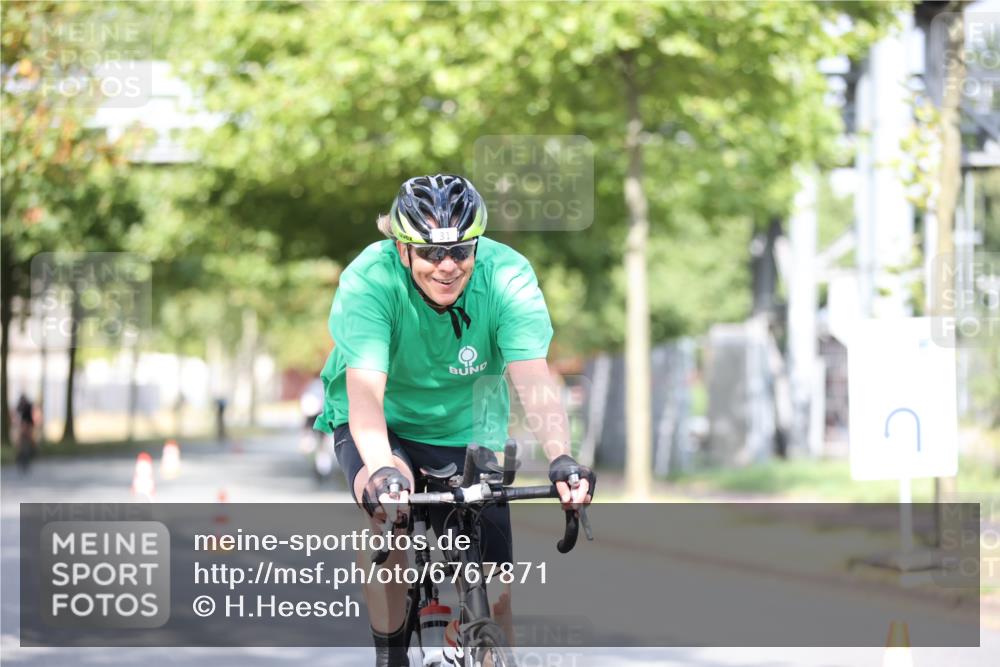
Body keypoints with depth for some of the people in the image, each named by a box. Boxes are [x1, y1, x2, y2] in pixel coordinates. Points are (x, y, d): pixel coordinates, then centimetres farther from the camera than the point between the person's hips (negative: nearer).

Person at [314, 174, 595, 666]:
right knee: (386, 503, -35)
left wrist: (561, 459, -52)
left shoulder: (507, 276, -24)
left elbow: (533, 380, -34)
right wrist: (381, 470, -57)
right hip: (381, 424, -2)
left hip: (466, 429, 2)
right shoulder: (369, 281, -28)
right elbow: (364, 391, -39)